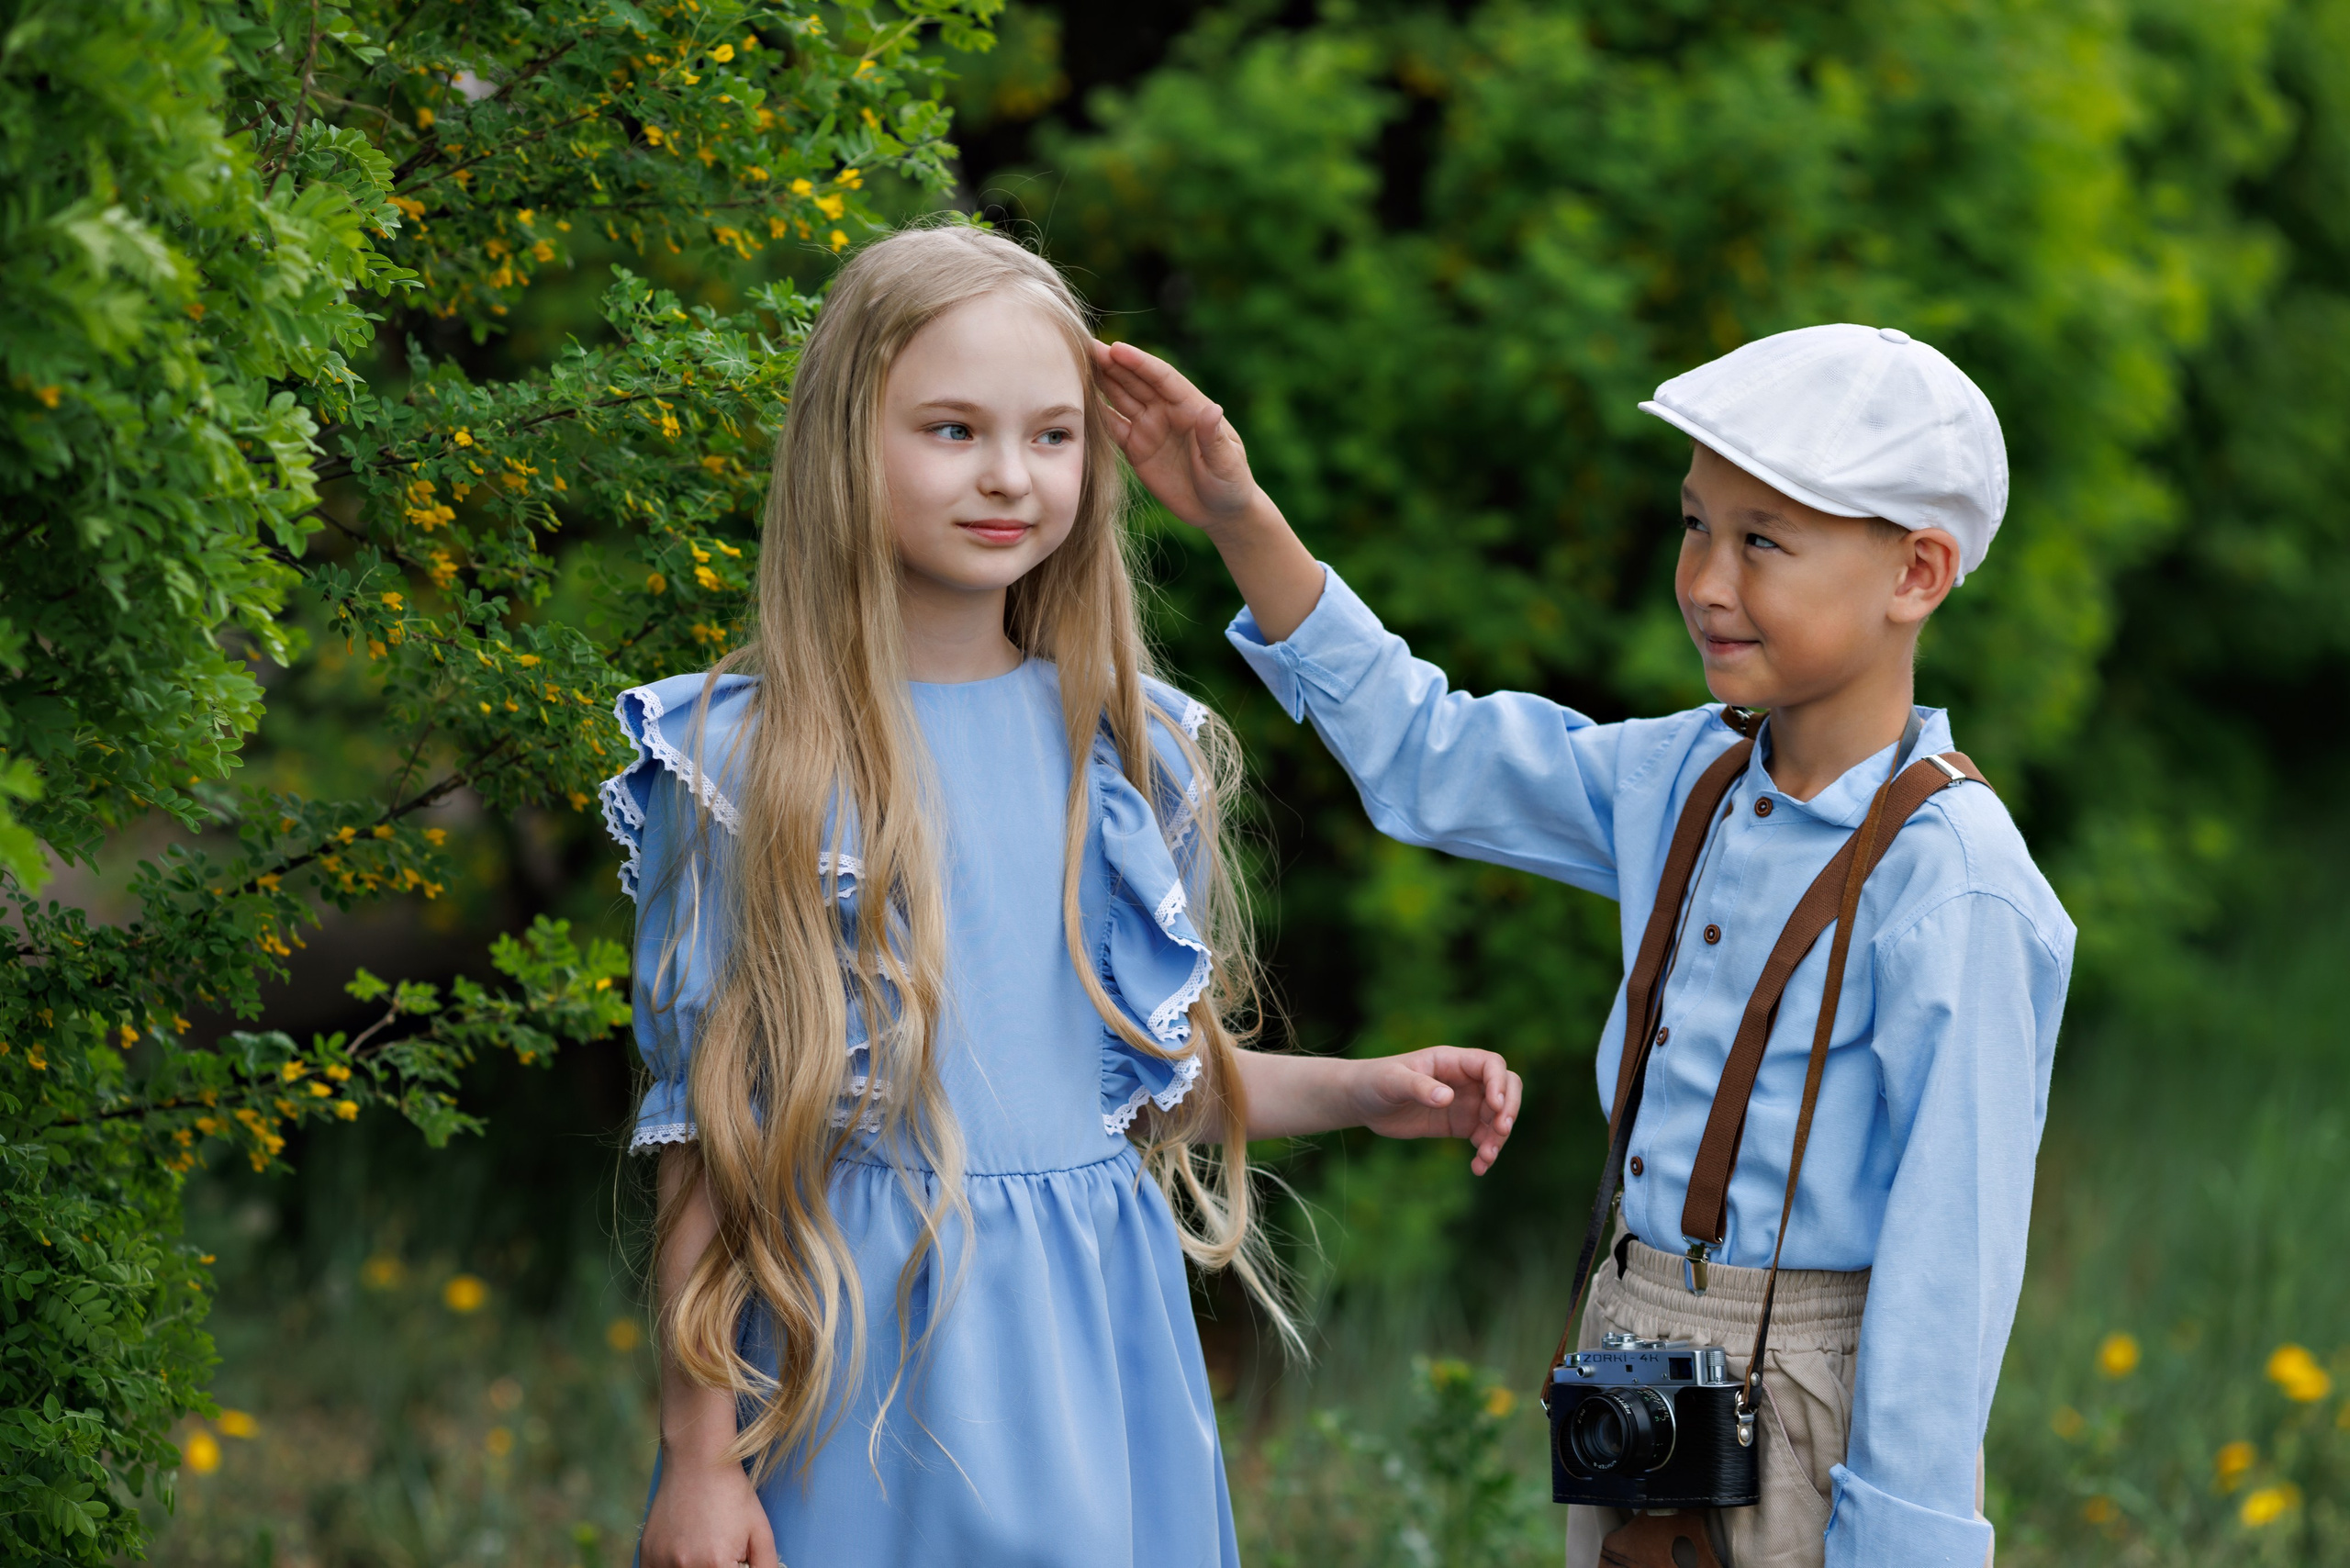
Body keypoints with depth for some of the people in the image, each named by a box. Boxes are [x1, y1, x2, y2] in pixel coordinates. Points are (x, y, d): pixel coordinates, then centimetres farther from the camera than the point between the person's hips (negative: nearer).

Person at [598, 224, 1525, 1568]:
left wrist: (1365, 1093, 4)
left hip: (1097, 1341, 4)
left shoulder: (1124, 745, 6)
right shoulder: (754, 760, -7)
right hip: (862, 1339, -4)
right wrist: (700, 1453, -8)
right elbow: (709, 1131, -7)